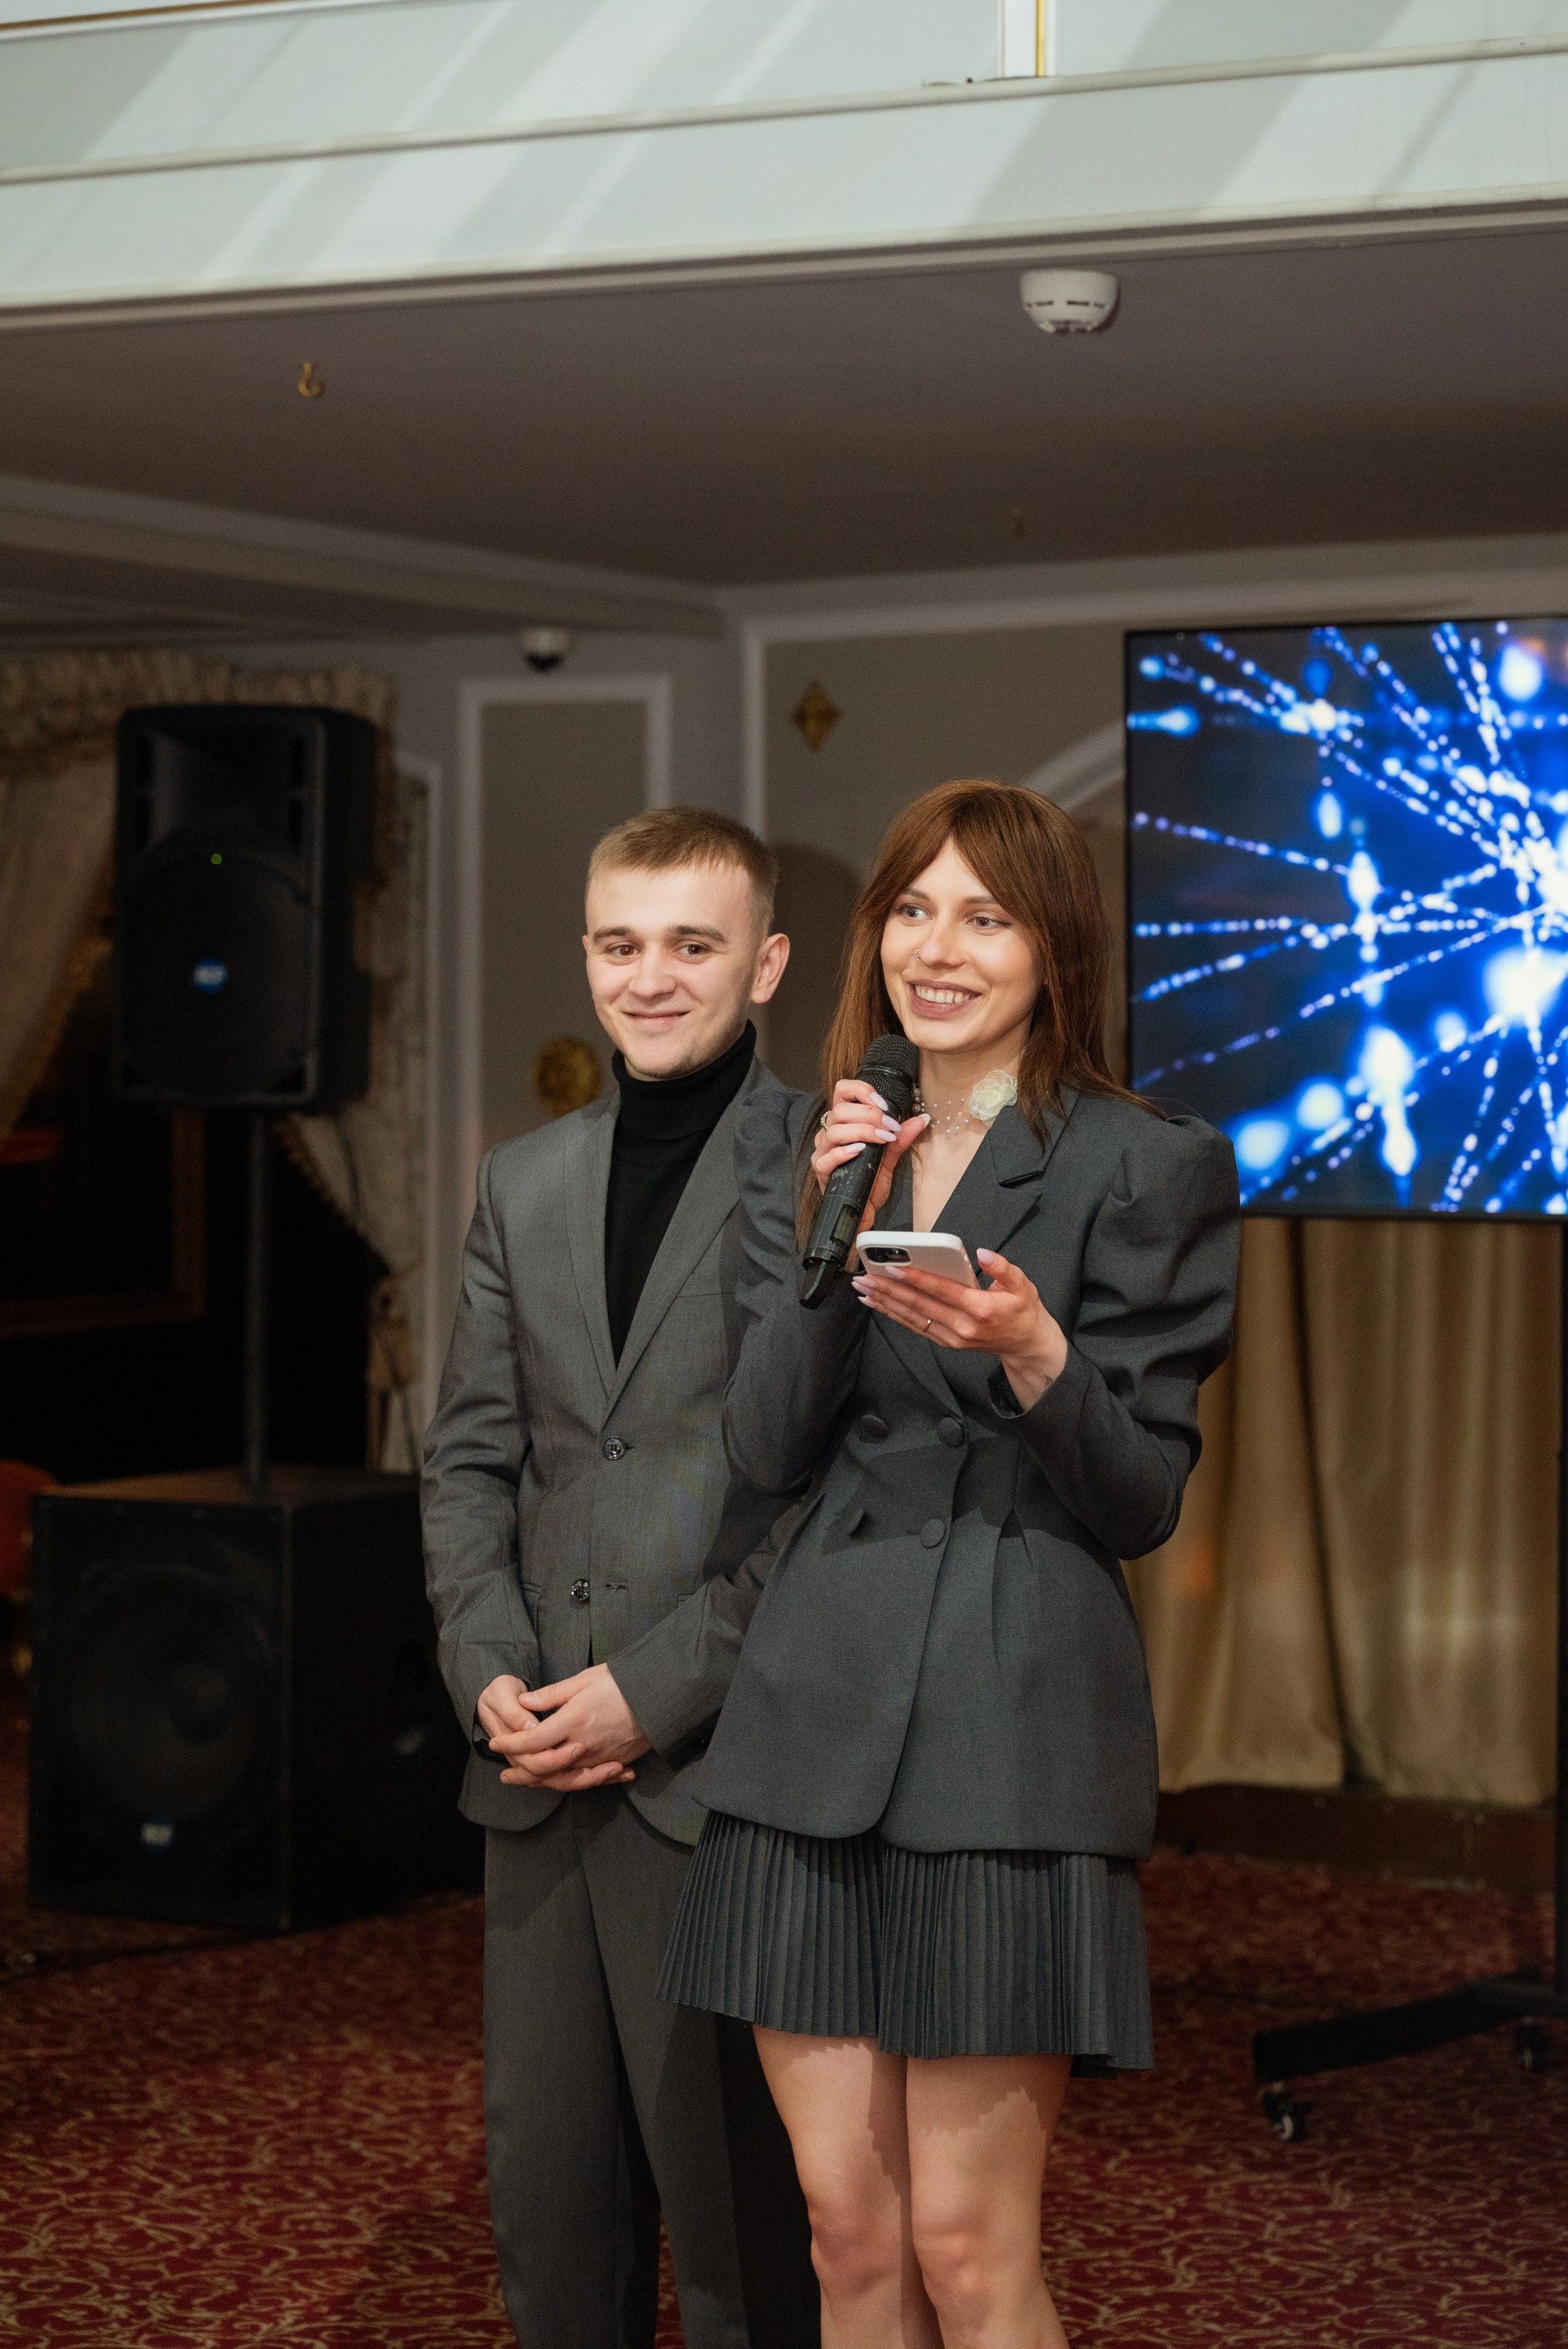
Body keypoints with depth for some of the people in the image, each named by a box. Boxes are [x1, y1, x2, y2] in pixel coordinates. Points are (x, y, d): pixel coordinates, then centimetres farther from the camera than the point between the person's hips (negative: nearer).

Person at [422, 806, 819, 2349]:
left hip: (725, 1770, -6)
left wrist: (655, 1689, -14)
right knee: (542, 2181, 12)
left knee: (739, 2216, 1)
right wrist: (489, 1673, -1)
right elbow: (468, 1456, 15)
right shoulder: (524, 1182, 15)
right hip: (540, 1773, 6)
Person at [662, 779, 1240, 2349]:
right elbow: (766, 1448, 4)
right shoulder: (794, 1141, 13)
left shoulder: (1149, 1169, 0)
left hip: (1015, 1721, -4)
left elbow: (1140, 1501, -1)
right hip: (813, 1715, 4)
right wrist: (827, 1231, -9)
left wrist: (1032, 1358, -20)